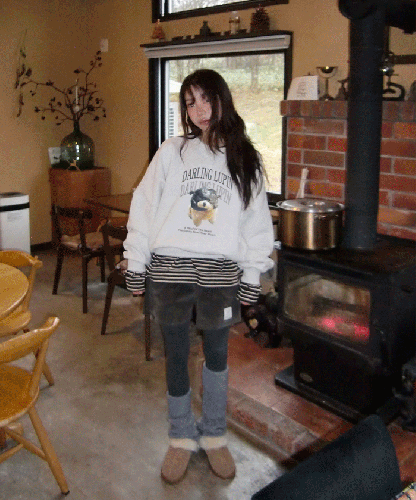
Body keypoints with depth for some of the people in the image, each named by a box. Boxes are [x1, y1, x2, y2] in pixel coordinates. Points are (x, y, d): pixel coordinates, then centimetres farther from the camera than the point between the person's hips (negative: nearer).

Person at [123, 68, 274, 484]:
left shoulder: (245, 160, 5)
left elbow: (257, 221, 7)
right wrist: (135, 263, 0)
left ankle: (214, 435, 34)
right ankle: (182, 438, 30)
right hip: (169, 269, 0)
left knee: (216, 356, 13)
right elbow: (144, 206, 2)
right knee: (176, 356, 11)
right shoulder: (172, 152, 2)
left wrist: (252, 275, 4)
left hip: (221, 272, 1)